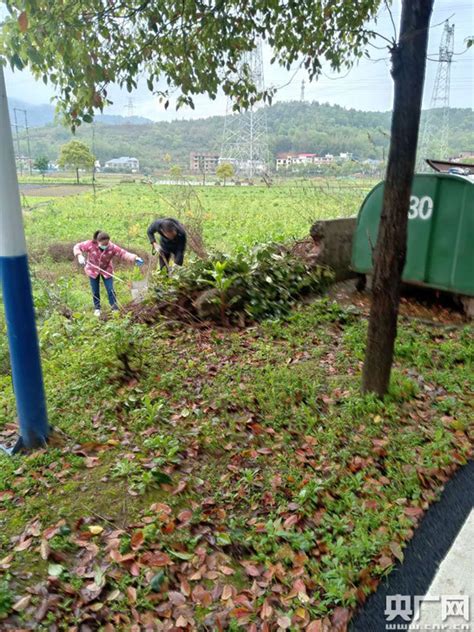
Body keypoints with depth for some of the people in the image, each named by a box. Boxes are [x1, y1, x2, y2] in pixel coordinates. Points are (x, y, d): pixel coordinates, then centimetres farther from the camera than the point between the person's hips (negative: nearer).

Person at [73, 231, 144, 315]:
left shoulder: (112, 247, -27)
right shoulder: (90, 245, -26)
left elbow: (123, 253, -35)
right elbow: (77, 247, -13)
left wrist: (135, 258, -52)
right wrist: (80, 256, -32)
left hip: (106, 270, 0)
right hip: (93, 270, 0)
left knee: (111, 290, -2)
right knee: (95, 291, 10)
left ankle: (115, 309, 9)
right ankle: (97, 308, 31)